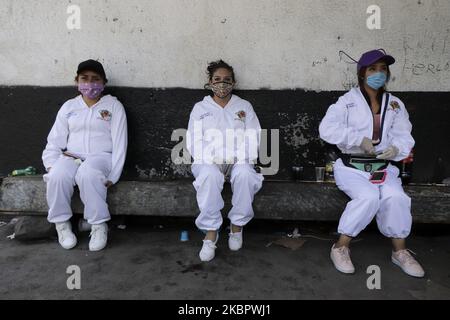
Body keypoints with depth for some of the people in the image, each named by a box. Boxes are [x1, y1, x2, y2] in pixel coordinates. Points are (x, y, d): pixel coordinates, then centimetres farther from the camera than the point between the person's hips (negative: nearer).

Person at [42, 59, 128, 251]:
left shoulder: (114, 106, 5)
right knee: (57, 177, -30)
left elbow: (120, 142, -3)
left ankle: (99, 225, -21)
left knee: (87, 175, -37)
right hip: (70, 156, 3)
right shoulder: (69, 106, 16)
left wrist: (112, 176, -13)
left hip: (100, 156, -3)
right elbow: (55, 140, 14)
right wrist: (51, 165, -5)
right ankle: (62, 223, -8)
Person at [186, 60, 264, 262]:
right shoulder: (200, 108, 13)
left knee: (245, 173, -34)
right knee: (209, 175, -35)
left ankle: (237, 225, -16)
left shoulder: (244, 106, 15)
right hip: (209, 162, 0)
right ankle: (211, 232, -25)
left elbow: (254, 139, 4)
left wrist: (237, 157, -14)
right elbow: (194, 142, 4)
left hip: (239, 161, 1)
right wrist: (213, 158, -15)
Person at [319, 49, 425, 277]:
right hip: (351, 166, -3)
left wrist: (397, 148, -16)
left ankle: (400, 251, -1)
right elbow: (327, 129, -14)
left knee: (396, 196, -24)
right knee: (368, 197, -30)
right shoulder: (348, 101, -1)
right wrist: (359, 139, -20)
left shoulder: (395, 104, 13)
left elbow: (404, 136, 8)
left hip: (383, 166, 4)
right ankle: (341, 248, -12)